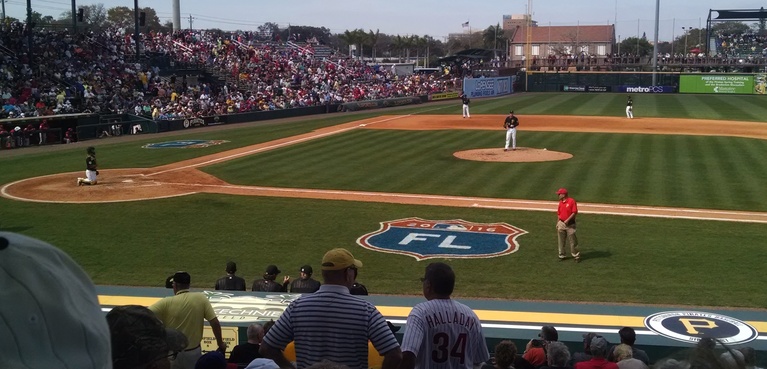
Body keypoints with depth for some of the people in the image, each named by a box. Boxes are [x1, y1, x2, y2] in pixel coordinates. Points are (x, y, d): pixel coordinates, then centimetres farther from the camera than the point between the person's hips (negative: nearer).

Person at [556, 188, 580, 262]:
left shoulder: (572, 201, -11)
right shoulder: (561, 202, 10)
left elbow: (574, 212, -15)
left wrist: (567, 220, -21)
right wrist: (557, 223, 13)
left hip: (570, 224, -6)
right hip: (561, 224, 6)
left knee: (572, 241, -3)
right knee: (561, 241, 9)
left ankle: (576, 256, 8)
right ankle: (562, 255, 20)